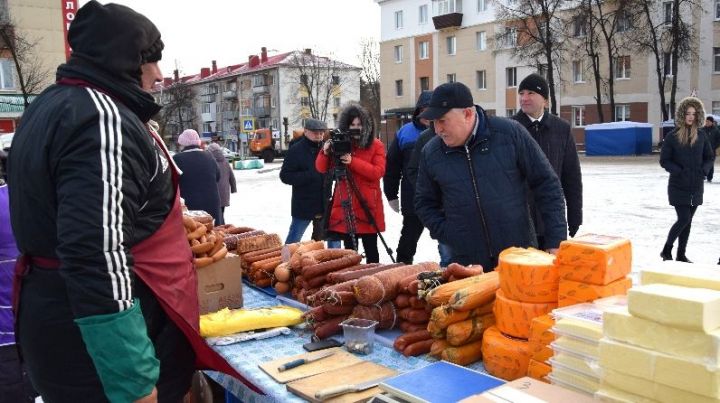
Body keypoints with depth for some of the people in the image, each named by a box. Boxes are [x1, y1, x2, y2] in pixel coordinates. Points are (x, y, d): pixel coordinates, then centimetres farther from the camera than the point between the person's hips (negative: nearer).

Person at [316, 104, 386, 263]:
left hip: (368, 206, -3)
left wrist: (353, 161, -22)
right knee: (349, 249, 11)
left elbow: (378, 172, -13)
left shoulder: (376, 145, -1)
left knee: (370, 250, 3)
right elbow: (321, 169, 4)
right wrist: (325, 153, -17)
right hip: (345, 205, 3)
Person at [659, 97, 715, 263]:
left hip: (696, 186, 4)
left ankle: (681, 254, 19)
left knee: (688, 221, 9)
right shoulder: (672, 136, -7)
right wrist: (680, 171, -17)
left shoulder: (701, 135, 3)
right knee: (684, 219, -11)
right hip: (678, 186, -4)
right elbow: (664, 160, -6)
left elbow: (710, 157, 11)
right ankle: (666, 250, 6)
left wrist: (703, 170, -7)